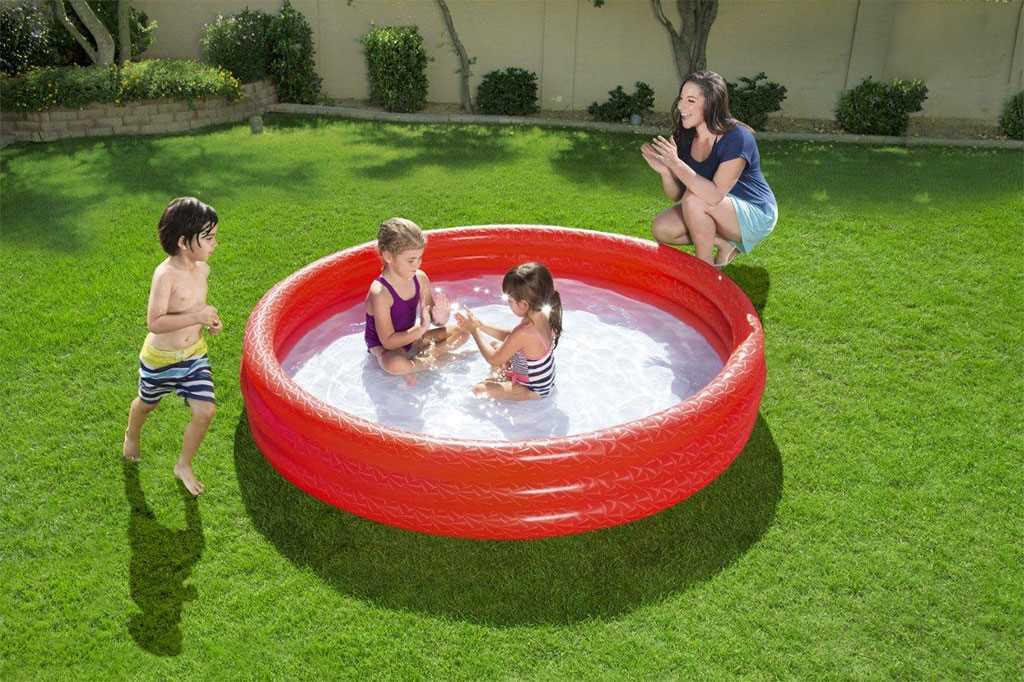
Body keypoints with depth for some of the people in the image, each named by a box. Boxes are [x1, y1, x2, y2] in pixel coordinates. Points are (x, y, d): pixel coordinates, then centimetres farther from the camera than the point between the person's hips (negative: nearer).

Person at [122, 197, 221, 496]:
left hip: (195, 354, 5)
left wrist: (210, 319, -4)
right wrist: (196, 317, -37)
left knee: (205, 410, -4)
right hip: (160, 358, -5)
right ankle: (132, 436, 58)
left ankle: (184, 466, 20)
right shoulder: (165, 275, -28)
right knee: (147, 404, 22)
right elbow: (154, 323, -32)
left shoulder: (202, 269, -5)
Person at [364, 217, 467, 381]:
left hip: (411, 337, 7)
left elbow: (434, 319, 0)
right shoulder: (380, 293, -29)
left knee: (461, 332, 1)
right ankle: (434, 358, -12)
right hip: (383, 346, -7)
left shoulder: (420, 278, -8)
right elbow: (388, 342, -27)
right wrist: (421, 328, -35)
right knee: (395, 364, -42)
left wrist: (440, 317, -24)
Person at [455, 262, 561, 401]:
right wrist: (481, 325, 0)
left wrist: (474, 330, -12)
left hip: (534, 390, -9)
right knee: (495, 344, 19)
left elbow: (494, 359, -21)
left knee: (478, 390, -11)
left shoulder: (524, 333, -37)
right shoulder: (542, 316, -11)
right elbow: (509, 337, 7)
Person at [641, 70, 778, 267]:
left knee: (694, 199, -32)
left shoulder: (736, 138, -26)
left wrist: (676, 163, -41)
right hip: (713, 212, 7)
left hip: (756, 215, -7)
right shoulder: (685, 137, -6)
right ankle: (725, 244, 3)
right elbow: (676, 195, -5)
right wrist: (664, 171, -26)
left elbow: (715, 195, -36)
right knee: (661, 229, -13)